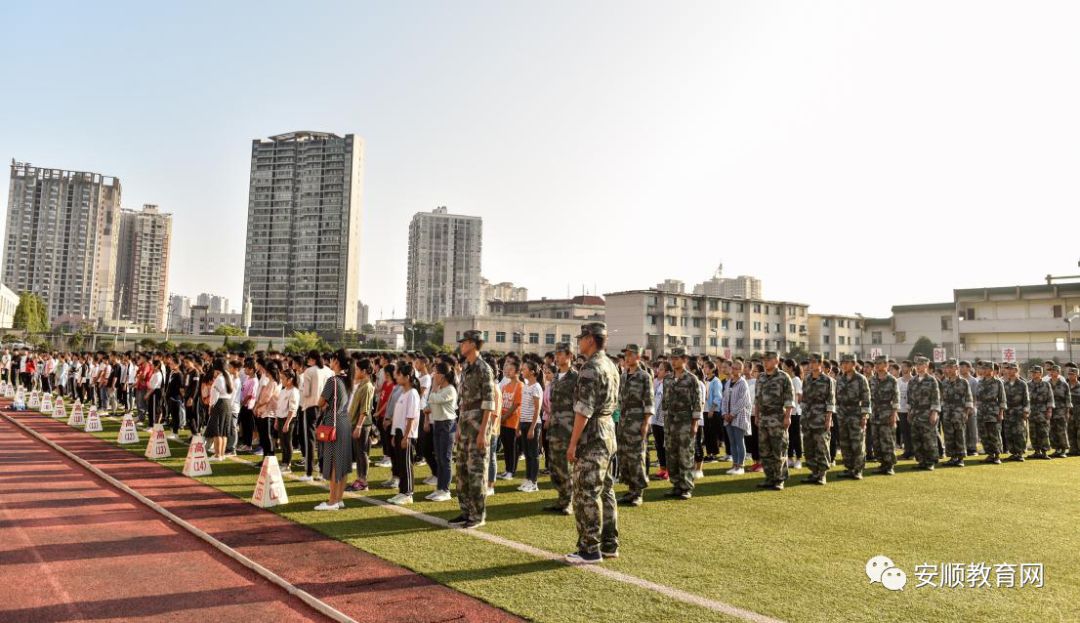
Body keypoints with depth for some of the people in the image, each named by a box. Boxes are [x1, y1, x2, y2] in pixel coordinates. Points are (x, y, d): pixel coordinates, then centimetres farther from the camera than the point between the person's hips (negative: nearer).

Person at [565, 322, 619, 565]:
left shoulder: (590, 368, -17)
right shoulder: (611, 366, 13)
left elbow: (583, 411, -20)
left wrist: (573, 443, -17)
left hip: (591, 436, -10)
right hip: (609, 433, 10)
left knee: (586, 494, -4)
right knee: (605, 491, 14)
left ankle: (590, 550, 1)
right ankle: (609, 544, 20)